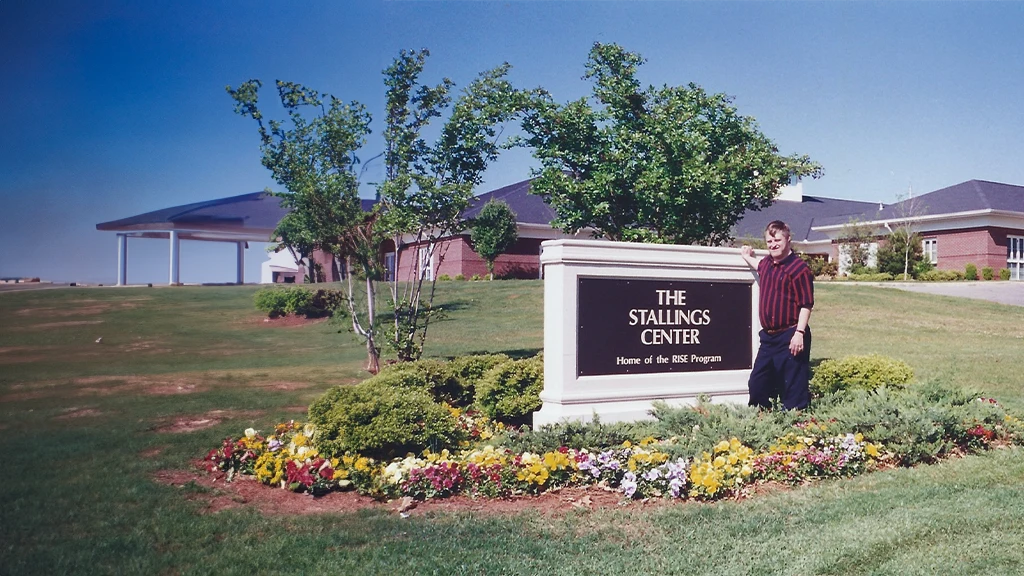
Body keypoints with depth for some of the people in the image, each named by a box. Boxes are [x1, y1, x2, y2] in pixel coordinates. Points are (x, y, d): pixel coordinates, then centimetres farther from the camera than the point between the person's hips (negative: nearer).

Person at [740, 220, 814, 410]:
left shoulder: (799, 268, -13)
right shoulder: (767, 263, 12)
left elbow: (806, 304, -16)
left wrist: (799, 333, -21)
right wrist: (747, 256, 38)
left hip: (790, 337, -9)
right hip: (768, 336, 9)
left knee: (793, 384, -3)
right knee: (757, 384, 15)